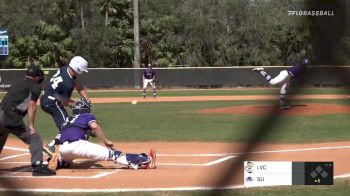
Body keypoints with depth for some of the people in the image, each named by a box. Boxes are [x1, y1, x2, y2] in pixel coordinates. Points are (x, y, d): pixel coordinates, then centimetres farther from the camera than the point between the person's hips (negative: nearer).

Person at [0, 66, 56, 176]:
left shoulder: (17, 83, 27)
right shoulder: (35, 86, 7)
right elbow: (31, 106, -3)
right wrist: (31, 125, -5)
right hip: (11, 117, -7)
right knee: (34, 138, -3)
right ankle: (37, 165, -16)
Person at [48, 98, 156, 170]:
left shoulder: (67, 121, 33)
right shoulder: (87, 116, 16)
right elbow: (94, 126, -6)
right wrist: (105, 141, -4)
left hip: (62, 148, 6)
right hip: (78, 145, -6)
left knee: (66, 160, 44)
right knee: (111, 154, -8)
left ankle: (58, 161, 9)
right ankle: (144, 161, -18)